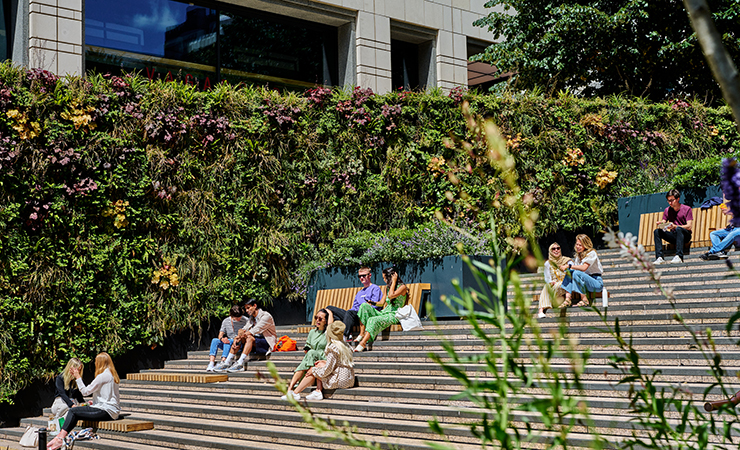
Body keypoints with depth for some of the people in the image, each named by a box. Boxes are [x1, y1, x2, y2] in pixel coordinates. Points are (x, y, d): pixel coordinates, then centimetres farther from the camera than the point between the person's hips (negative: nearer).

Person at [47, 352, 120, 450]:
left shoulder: (103, 375, -12)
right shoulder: (111, 374, 17)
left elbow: (85, 391, -8)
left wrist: (78, 377, 1)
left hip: (107, 411, -10)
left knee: (73, 411, -12)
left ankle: (60, 438, -14)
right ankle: (61, 436, -2)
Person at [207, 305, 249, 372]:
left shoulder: (245, 320, -4)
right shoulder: (226, 321, 6)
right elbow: (220, 334, 2)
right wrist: (222, 338, -22)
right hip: (228, 345, 4)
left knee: (229, 341, -34)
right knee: (214, 340, -21)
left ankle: (223, 363, -46)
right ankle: (211, 363, -36)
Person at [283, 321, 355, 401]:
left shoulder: (333, 348, -16)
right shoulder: (345, 346, 11)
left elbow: (327, 370, -15)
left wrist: (314, 370, 0)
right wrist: (325, 362, 16)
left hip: (342, 380, -9)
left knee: (313, 371, 4)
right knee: (319, 366, 16)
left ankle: (295, 393, 12)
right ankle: (318, 392, 7)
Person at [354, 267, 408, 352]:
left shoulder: (402, 287, -4)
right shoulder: (389, 287, 22)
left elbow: (390, 296, -21)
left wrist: (394, 281, -11)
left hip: (394, 315, -8)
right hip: (384, 313, 8)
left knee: (373, 320, -34)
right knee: (364, 306, -15)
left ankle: (362, 343, -46)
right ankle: (361, 334, -23)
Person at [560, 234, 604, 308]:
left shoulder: (591, 253, -9)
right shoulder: (579, 255, 14)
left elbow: (584, 268, -24)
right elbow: (576, 268, 3)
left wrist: (569, 266, -26)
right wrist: (567, 266, -16)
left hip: (597, 283, -7)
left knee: (576, 273, -30)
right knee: (569, 271, -12)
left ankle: (584, 300, -26)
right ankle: (567, 299, -25)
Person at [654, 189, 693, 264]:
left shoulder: (687, 209, -5)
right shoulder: (667, 210, 9)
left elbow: (689, 226, -14)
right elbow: (663, 222, 6)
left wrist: (675, 226, -30)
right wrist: (660, 224, -21)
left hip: (685, 235, -4)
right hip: (673, 236, 5)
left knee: (678, 229, -37)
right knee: (657, 231, -19)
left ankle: (679, 257, -45)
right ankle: (659, 257, -29)